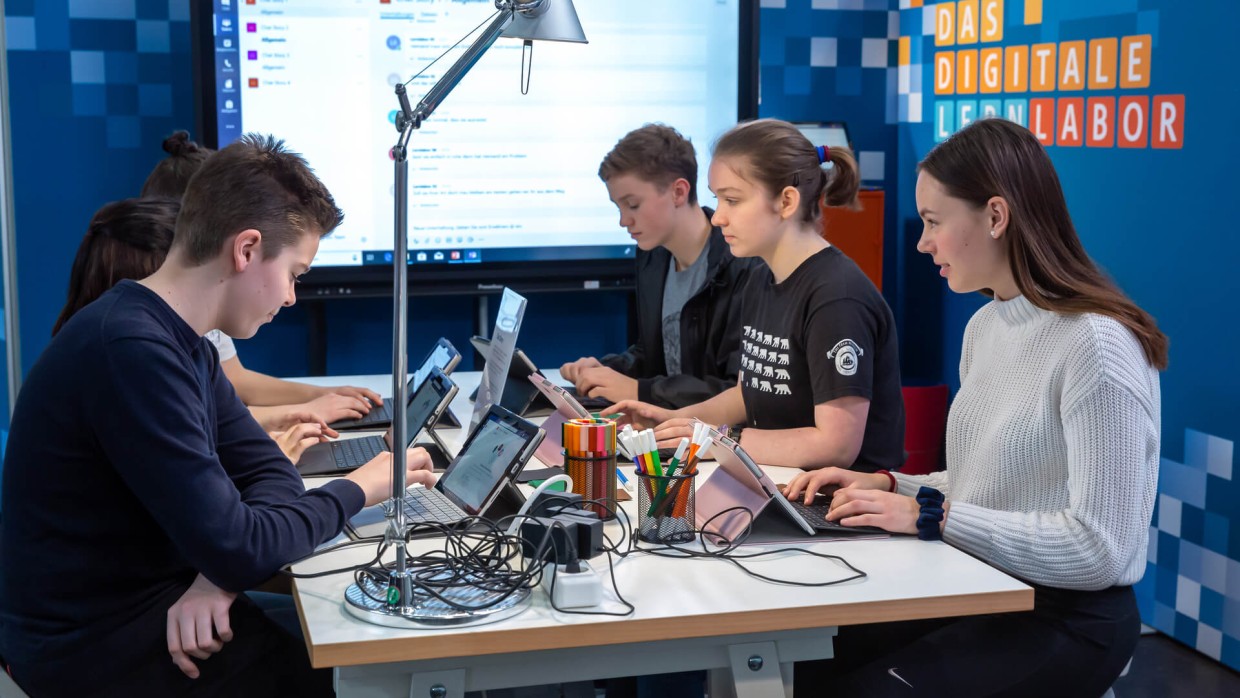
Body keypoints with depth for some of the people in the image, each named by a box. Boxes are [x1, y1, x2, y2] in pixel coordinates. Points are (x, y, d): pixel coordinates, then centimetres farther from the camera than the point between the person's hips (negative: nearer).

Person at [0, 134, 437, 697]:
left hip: (142, 603, 8)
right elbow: (236, 547, -27)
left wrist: (217, 577, -15)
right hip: (98, 646, -8)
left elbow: (268, 474, 5)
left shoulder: (181, 343, 4)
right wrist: (357, 489, -11)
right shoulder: (133, 350, -27)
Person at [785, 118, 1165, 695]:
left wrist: (932, 515, -21)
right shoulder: (985, 325, 8)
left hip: (1068, 620, -7)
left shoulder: (1096, 344, -20)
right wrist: (890, 489, -1)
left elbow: (1100, 549, -23)